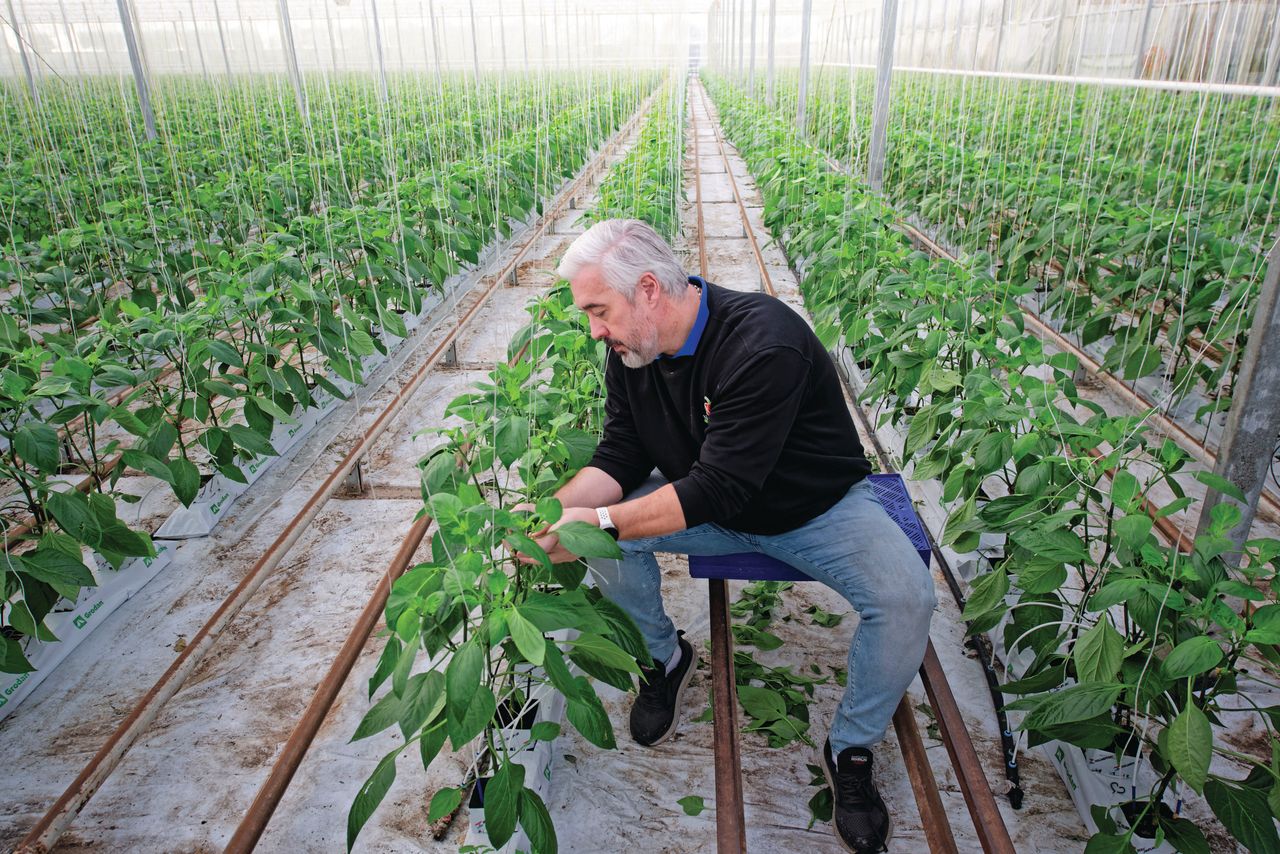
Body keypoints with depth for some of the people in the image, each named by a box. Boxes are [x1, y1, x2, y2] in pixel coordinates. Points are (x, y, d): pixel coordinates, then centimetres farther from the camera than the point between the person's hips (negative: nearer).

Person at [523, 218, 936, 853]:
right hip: (710, 509, 5)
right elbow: (619, 457, -6)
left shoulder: (764, 342, -33)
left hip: (817, 507, -5)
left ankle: (851, 747, 1)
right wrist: (557, 509, -25)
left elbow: (718, 489, -36)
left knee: (906, 600, -28)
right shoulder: (631, 352, -10)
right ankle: (665, 657, 13)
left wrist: (599, 522, -37)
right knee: (603, 535, -15)